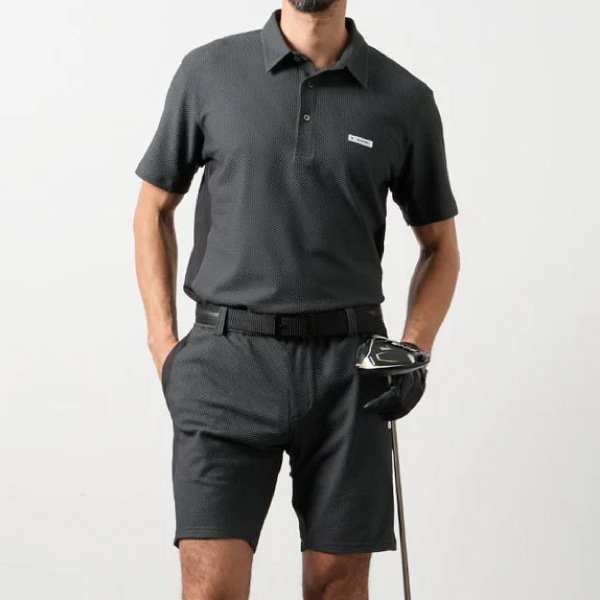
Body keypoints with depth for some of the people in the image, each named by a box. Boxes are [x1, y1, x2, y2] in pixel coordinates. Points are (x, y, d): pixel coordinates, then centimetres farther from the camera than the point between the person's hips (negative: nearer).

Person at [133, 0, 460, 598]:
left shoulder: (405, 100, 4)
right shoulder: (208, 72, 3)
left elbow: (440, 244, 14)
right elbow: (153, 210, 12)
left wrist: (414, 348, -3)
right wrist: (163, 341, 1)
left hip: (347, 368, 1)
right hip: (228, 357, -1)